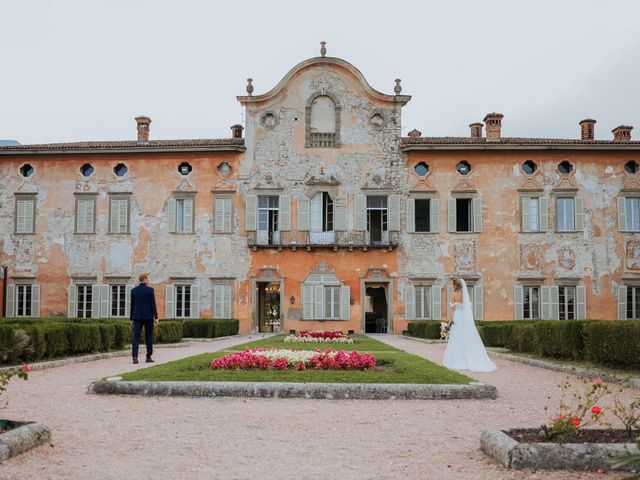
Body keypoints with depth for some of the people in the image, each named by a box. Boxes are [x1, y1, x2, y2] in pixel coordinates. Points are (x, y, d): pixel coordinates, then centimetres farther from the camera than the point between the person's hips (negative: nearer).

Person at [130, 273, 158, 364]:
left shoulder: (133, 290, 5)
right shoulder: (150, 290, -6)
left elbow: (132, 305, 7)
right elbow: (153, 304, -7)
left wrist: (131, 319, 12)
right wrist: (156, 317, -3)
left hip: (137, 317, 3)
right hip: (148, 316, -2)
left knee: (136, 337, -2)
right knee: (149, 337, 7)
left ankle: (135, 357, -16)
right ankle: (149, 357, 11)